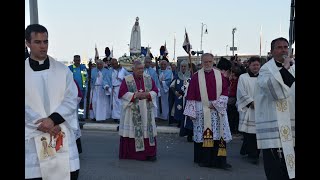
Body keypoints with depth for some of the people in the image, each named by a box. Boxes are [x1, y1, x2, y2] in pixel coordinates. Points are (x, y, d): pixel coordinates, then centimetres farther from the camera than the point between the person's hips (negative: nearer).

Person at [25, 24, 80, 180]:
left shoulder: (62, 70, 6)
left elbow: (71, 99, 0)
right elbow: (26, 107, -2)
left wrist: (53, 119, -14)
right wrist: (42, 124, -13)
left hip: (62, 135, 1)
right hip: (34, 137, -1)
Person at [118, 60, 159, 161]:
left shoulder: (149, 78, 6)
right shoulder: (127, 80, -4)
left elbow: (155, 91, 6)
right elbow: (122, 93, -8)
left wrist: (147, 94, -14)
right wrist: (135, 95, -18)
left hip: (146, 111, 3)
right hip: (132, 110, -3)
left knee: (148, 130, 3)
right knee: (132, 131, 0)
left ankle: (149, 153, 11)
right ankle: (130, 153, 11)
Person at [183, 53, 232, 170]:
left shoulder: (219, 75, 6)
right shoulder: (196, 76, 0)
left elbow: (225, 91, 4)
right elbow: (191, 95, -1)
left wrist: (216, 104, -9)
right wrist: (191, 111, -6)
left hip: (218, 110, 2)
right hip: (201, 110, -1)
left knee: (219, 135, 0)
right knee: (203, 135, 4)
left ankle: (220, 161, 6)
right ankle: (204, 160, 15)